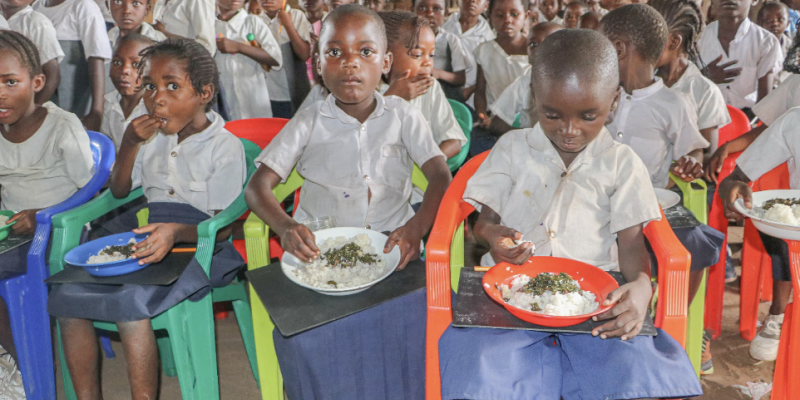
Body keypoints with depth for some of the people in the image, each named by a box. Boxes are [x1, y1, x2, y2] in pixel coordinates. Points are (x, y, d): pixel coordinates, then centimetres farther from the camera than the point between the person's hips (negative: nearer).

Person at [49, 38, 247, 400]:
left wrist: (178, 231, -32)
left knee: (130, 305, -32)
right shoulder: (154, 137, 17)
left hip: (196, 244, -7)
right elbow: (118, 191, 24)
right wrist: (129, 144, 7)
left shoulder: (225, 146, -5)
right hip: (146, 233, 7)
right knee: (65, 296, -13)